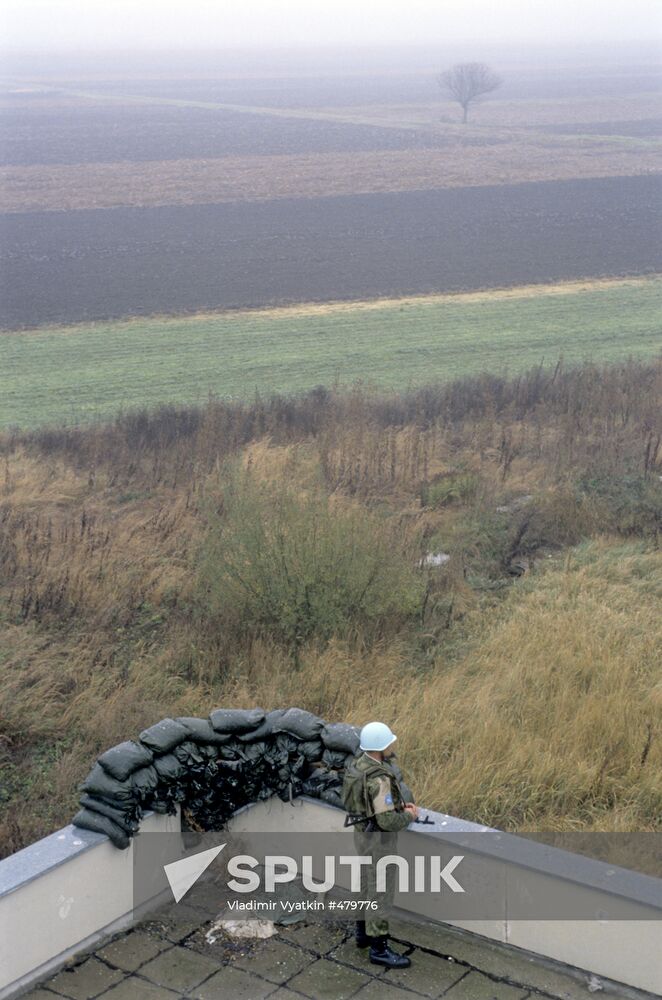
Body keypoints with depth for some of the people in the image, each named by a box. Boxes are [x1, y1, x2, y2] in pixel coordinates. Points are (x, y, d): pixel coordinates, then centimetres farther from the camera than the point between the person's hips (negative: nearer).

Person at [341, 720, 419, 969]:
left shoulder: (361, 762, -3)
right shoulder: (379, 779, -33)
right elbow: (388, 821, -31)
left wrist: (400, 804, 4)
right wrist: (408, 816, -11)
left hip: (364, 831, 9)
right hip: (378, 839, -9)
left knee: (368, 884, 25)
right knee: (381, 893, 4)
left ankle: (364, 932, 40)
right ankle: (379, 949, 16)